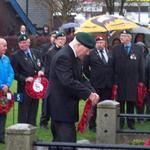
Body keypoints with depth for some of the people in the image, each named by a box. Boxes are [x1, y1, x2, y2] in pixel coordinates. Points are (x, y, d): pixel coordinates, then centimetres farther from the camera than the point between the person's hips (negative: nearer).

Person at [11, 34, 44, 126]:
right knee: (23, 114, -1)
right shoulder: (16, 56, -6)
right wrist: (25, 79, -21)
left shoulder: (36, 53, 8)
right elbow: (15, 74, -8)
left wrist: (41, 71, -5)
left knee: (33, 112, 13)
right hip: (24, 88, -5)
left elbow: (41, 65, 17)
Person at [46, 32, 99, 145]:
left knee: (59, 141, 14)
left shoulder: (76, 57, 13)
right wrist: (88, 94, -24)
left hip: (67, 106, 10)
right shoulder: (63, 57, -20)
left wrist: (92, 91, -3)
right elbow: (68, 82, -28)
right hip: (61, 107, -10)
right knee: (68, 141, -12)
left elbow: (79, 79, 15)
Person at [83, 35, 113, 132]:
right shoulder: (91, 54, -3)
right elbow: (85, 67, 2)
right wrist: (91, 77, 1)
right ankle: (92, 125, 10)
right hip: (96, 84, -4)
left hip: (108, 84, 4)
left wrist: (112, 80, 8)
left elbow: (112, 67, 15)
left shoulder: (110, 53, 10)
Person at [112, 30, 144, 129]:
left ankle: (131, 123, 17)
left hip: (133, 82, 1)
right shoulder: (116, 49, 3)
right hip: (119, 81, 0)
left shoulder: (138, 49, 5)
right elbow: (113, 66, 0)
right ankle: (120, 124, 13)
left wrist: (141, 80, 0)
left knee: (131, 104, 7)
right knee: (120, 104, 5)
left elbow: (141, 66, 5)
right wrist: (113, 80, -6)